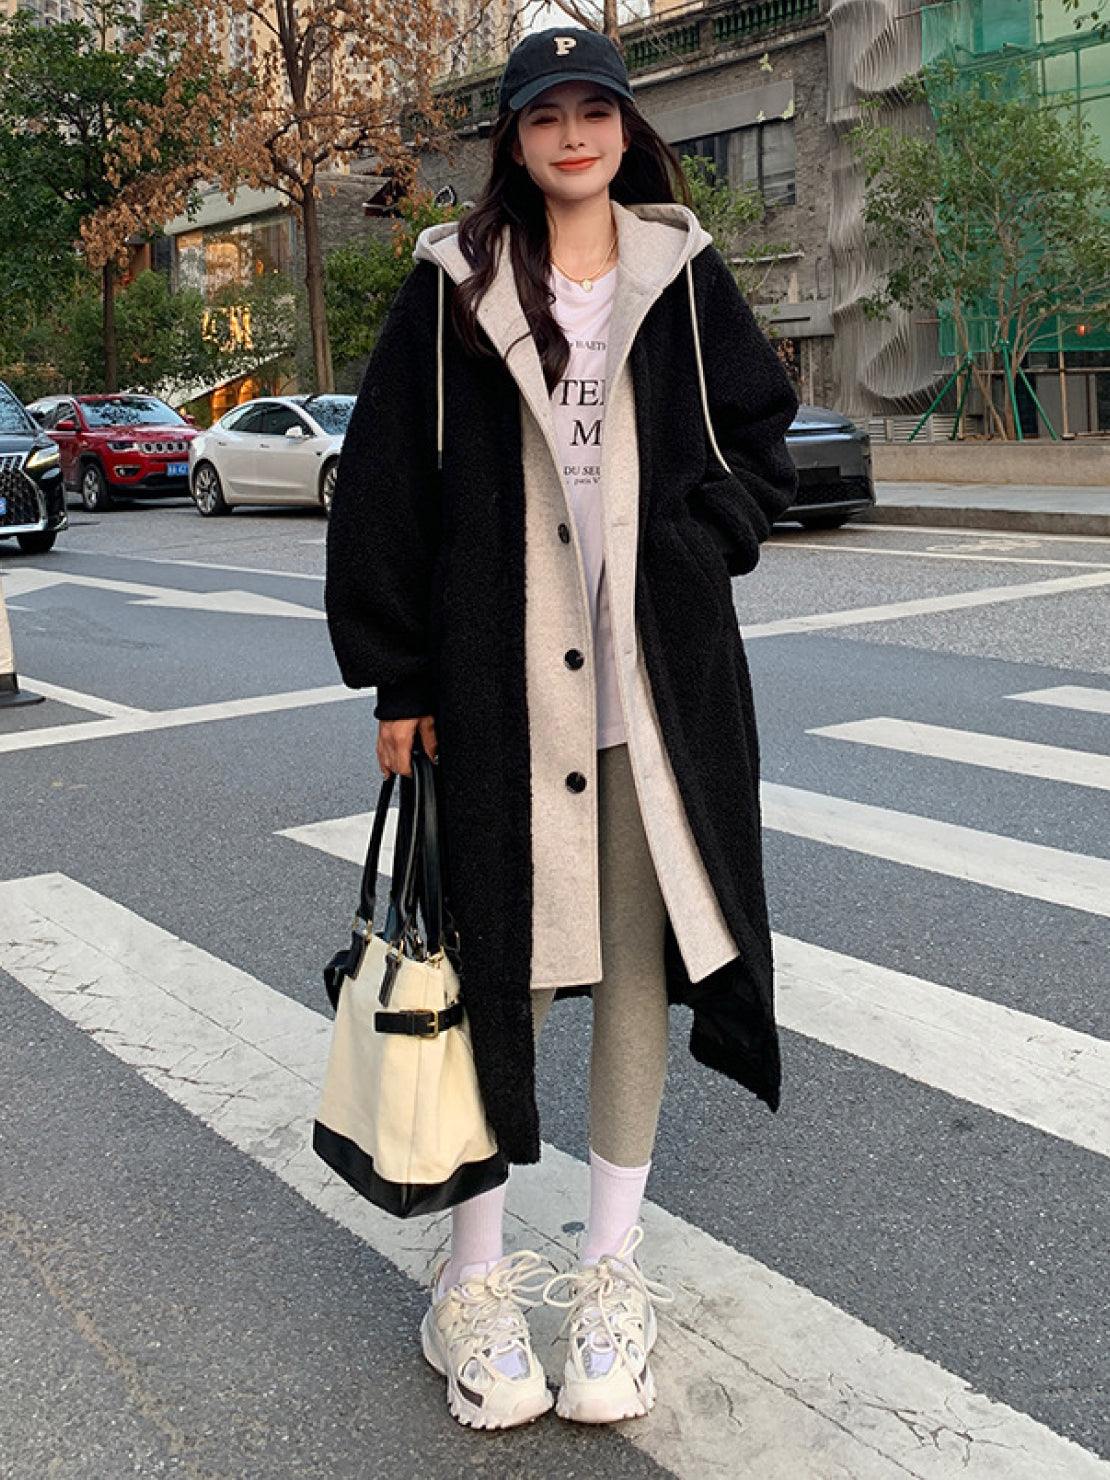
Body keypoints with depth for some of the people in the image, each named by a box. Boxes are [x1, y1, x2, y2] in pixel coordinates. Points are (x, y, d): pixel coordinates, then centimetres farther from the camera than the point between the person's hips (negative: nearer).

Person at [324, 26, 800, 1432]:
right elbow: (382, 486, 1)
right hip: (501, 685, -1)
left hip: (659, 683, 2)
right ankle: (477, 1277, 20)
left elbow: (759, 441, 13)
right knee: (502, 961, 4)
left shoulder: (683, 278, 8)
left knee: (636, 961, 7)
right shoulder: (452, 287, 3)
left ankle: (610, 1269, 23)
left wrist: (698, 550, -5)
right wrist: (397, 678, -3)